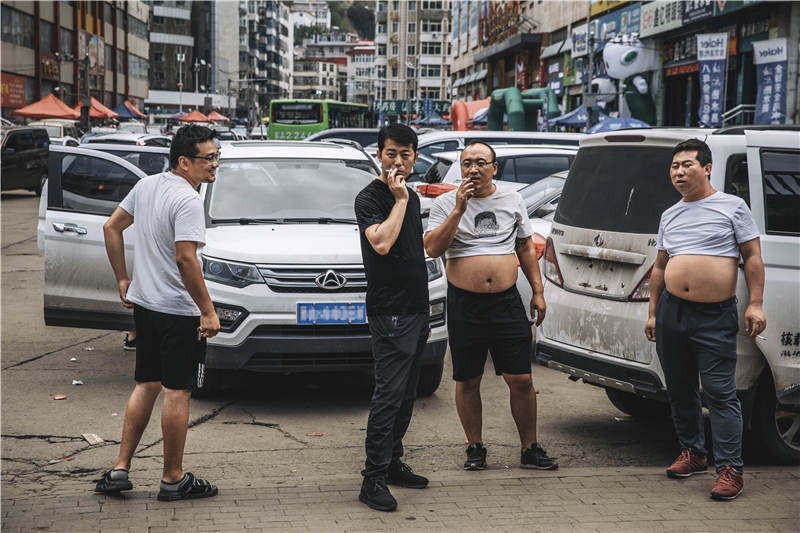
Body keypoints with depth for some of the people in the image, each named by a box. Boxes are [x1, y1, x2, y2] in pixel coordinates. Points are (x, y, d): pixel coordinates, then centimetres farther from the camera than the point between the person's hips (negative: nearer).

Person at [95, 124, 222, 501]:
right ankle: (173, 479, 9)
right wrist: (208, 311, -21)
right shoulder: (187, 201, -19)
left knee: (146, 385, 17)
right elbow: (185, 259, -26)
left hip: (143, 302, 9)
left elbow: (111, 228, 15)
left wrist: (122, 279, 20)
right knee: (177, 392, 1)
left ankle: (120, 469, 16)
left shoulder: (146, 185, 8)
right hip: (178, 311, -9)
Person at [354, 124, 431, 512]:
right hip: (389, 313, -8)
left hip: (415, 311, 8)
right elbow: (382, 243, -26)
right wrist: (399, 199, -17)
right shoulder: (369, 198, -9)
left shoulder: (411, 198, 16)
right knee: (389, 395, -11)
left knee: (406, 396, 12)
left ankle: (392, 463, 21)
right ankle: (373, 480, -9)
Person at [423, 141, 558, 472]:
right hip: (464, 304, -1)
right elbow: (432, 249, -11)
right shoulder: (446, 203, 2)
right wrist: (459, 209, -16)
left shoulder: (512, 201, 10)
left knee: (521, 380, 0)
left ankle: (530, 449, 11)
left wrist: (538, 291, 11)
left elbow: (526, 249, 18)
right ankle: (475, 447, 20)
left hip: (507, 302, 1)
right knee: (467, 381, 6)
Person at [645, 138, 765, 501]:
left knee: (720, 393, -8)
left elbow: (753, 257, 0)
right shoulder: (669, 216, 17)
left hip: (716, 317, -6)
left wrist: (755, 304, -9)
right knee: (680, 390, 12)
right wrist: (653, 313, 17)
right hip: (671, 312, 6)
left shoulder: (732, 206, 2)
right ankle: (693, 452, 27)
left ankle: (730, 469, -6)